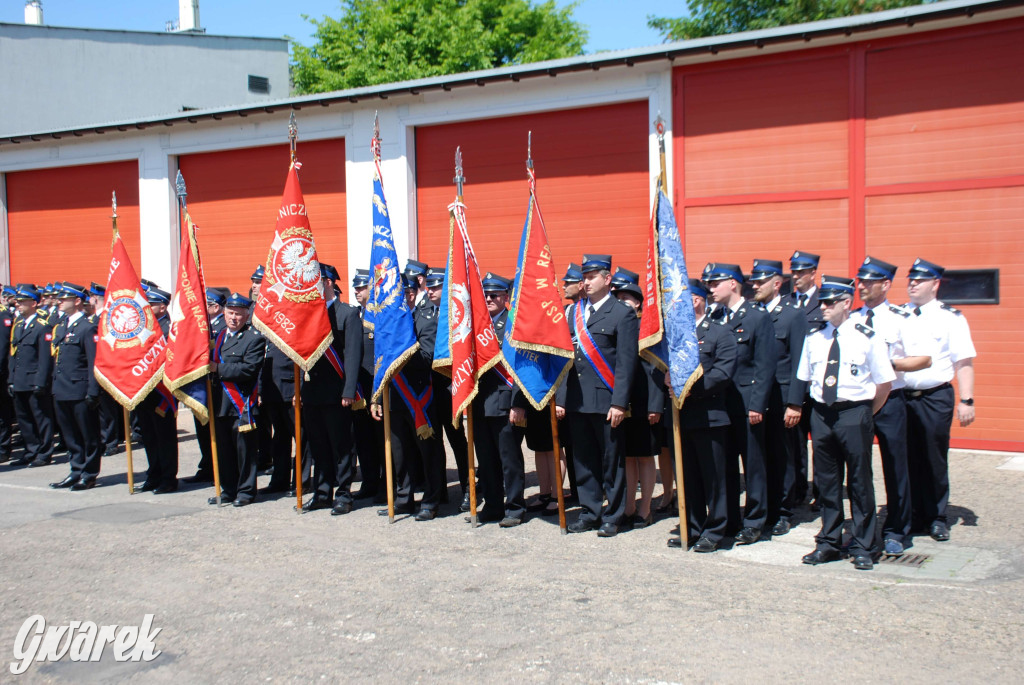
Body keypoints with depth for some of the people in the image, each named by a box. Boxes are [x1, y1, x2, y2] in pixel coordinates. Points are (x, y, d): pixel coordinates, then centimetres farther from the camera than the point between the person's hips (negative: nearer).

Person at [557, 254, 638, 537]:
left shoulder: (623, 314, -3)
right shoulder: (575, 312, 14)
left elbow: (626, 362, -9)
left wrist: (619, 403, -15)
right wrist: (561, 397, 7)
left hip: (605, 401, -5)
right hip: (577, 401, 6)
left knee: (611, 462, 4)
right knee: (583, 461, 11)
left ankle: (612, 517, 14)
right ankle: (590, 513, 22)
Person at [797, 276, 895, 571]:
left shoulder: (867, 338, -6)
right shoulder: (814, 338, 7)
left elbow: (884, 383, -1)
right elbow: (806, 378, 15)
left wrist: (865, 414, 3)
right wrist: (822, 407, 11)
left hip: (854, 415, -4)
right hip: (821, 414, 4)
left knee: (859, 482, 2)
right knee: (826, 481, 11)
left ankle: (863, 548, 13)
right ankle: (829, 543, 23)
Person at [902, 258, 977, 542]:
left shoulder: (951, 317, 1)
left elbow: (964, 362, -2)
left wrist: (966, 401, -9)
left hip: (935, 398, -2)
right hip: (900, 397, 3)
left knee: (934, 460, 4)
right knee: (906, 460, 6)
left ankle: (936, 518, 18)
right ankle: (911, 517, 17)